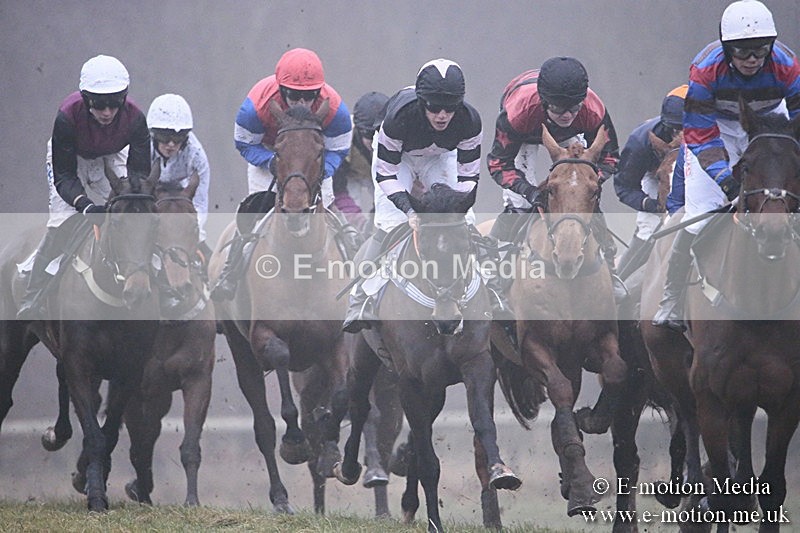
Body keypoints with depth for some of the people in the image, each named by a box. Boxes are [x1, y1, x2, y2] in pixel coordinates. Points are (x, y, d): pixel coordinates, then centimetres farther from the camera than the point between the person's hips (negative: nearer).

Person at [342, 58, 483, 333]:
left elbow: (469, 175, -21)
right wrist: (410, 210, -42)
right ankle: (360, 308, -15)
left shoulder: (469, 121, -34)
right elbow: (385, 173, -28)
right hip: (399, 155, -3)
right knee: (388, 224, -20)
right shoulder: (400, 117, -40)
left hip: (440, 157, 3)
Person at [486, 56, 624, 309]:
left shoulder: (594, 111, -40)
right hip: (524, 135, -2)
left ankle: (607, 268, 9)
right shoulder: (518, 110, -46)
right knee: (518, 202, -17)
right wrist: (529, 191, -48)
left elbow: (608, 156, -23)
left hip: (568, 137, 2)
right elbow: (499, 162, -33)